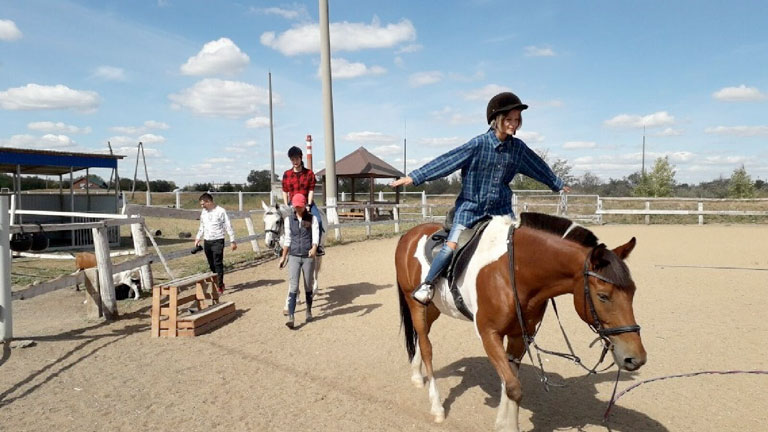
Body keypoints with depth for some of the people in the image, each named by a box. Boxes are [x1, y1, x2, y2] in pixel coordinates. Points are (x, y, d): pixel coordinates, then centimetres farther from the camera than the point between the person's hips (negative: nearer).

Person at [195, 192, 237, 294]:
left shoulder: (220, 211, -8)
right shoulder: (203, 212, 11)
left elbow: (228, 227, -7)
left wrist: (232, 241, -9)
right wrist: (198, 238, 13)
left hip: (218, 241, -6)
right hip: (207, 242, 6)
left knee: (218, 263, -10)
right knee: (211, 265, 9)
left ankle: (220, 285, -7)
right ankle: (217, 282, 21)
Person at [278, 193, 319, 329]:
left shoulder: (312, 218, -2)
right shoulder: (288, 219, 4)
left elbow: (316, 236, -14)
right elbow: (287, 239, 10)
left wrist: (314, 248, -34)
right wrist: (283, 257, 11)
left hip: (308, 257, -1)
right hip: (294, 257, 1)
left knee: (308, 287, 12)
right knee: (293, 287, -7)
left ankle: (309, 311, 32)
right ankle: (290, 317, -9)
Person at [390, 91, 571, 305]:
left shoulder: (518, 148, 1)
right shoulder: (479, 144, -14)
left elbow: (538, 167, 18)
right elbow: (447, 161, -17)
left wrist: (558, 184, 31)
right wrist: (414, 177, -20)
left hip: (501, 209, 5)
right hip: (471, 206, -4)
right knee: (451, 247, -13)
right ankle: (427, 283, 4)